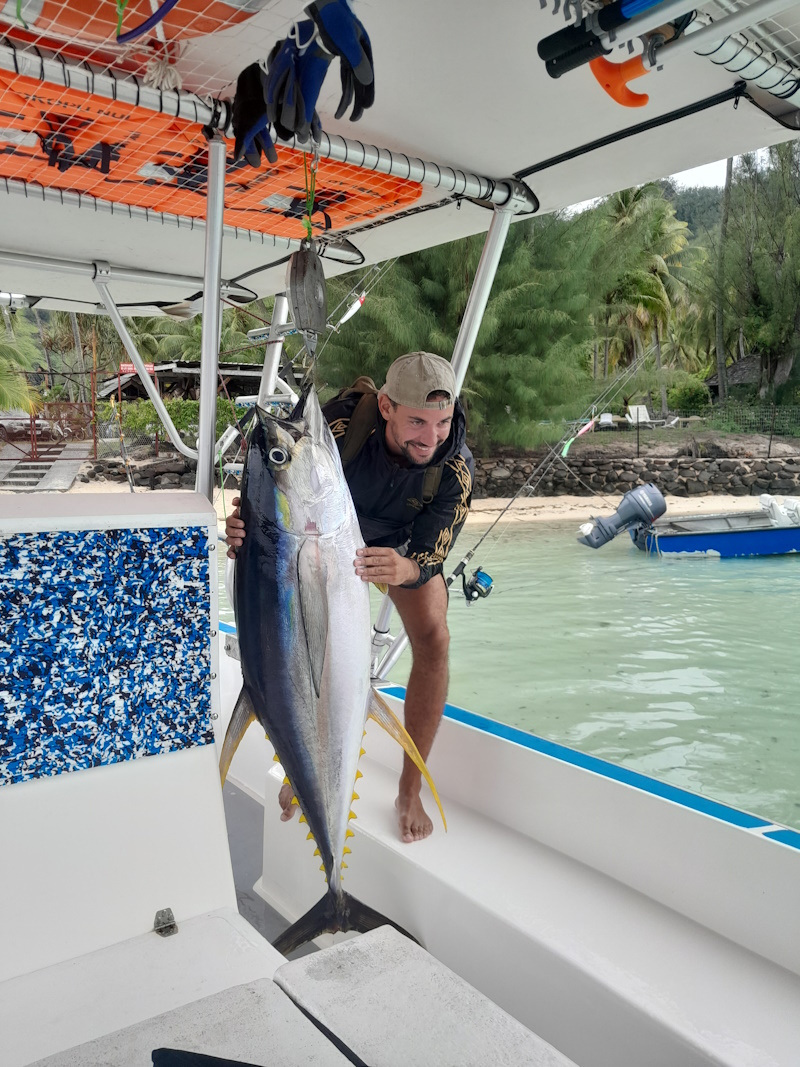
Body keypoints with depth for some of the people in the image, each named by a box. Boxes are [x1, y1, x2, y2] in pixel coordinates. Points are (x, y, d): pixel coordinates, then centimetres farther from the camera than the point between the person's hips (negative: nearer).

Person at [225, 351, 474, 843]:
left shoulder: (457, 467, -35)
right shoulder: (341, 425, -38)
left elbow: (429, 561, -35)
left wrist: (405, 569, -59)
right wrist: (244, 529, -50)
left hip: (408, 543, 0)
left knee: (434, 640, -19)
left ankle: (410, 792, -3)